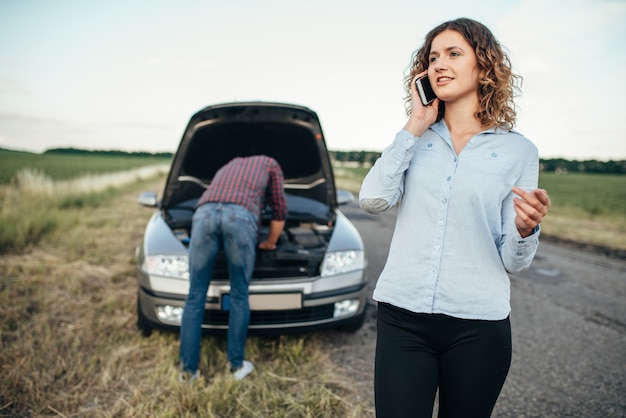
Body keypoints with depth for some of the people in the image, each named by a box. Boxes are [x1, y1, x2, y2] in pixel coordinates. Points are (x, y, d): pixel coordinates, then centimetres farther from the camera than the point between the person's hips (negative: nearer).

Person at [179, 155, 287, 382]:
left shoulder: (227, 167, 45)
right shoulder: (270, 164, 33)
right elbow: (279, 211, 30)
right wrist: (270, 243, 45)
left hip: (204, 214, 4)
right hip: (240, 217, -3)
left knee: (195, 295, 10)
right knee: (239, 295, 10)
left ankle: (188, 369, 13)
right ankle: (237, 365, 18)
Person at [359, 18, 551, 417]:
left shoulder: (518, 150, 2)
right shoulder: (417, 140, 7)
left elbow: (514, 260, 2)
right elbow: (373, 199, -11)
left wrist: (525, 228, -21)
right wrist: (415, 126, -6)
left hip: (477, 327, 0)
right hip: (402, 318, 1)